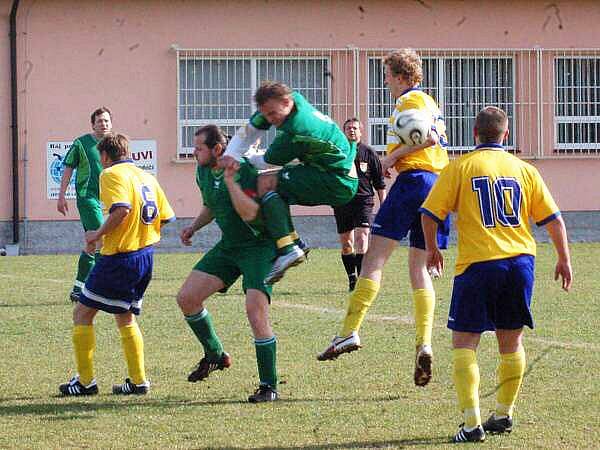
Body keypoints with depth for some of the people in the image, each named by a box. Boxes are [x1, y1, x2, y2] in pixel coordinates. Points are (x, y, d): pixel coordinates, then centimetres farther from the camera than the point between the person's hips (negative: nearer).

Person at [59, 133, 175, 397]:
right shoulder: (146, 177, 12)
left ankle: (86, 381, 5)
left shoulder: (111, 174, -10)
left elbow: (121, 209, -27)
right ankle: (138, 381, 18)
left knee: (82, 314, 5)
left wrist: (98, 234, -15)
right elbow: (166, 217, 12)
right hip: (145, 255, 8)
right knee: (125, 318, 22)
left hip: (119, 258, -8)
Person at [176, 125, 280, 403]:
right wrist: (194, 227, 7)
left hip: (259, 247, -8)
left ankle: (269, 387, -11)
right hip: (228, 246, 8)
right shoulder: (203, 173, 3)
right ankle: (215, 356, 21)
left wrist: (230, 180, -36)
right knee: (186, 298, 0)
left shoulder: (246, 170, -22)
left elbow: (250, 214, -32)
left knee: (255, 310, -21)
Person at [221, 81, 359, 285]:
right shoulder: (296, 99, 0)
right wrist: (231, 155, -6)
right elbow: (249, 131, 6)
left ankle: (287, 250, -27)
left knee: (266, 183, -18)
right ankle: (295, 243, 10)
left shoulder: (295, 132, -25)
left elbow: (268, 162, -9)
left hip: (337, 184, -10)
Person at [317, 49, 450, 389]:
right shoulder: (429, 102, 24)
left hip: (413, 180, -9)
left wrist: (394, 156, -9)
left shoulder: (410, 100, -3)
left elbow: (429, 136, -17)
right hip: (437, 182, 9)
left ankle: (350, 331, -16)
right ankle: (425, 344, -4)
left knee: (375, 257, -8)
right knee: (419, 267, 9)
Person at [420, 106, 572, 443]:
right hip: (520, 261, 4)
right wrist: (564, 260, 21)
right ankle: (504, 414, 26)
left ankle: (473, 423, -12)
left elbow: (430, 213, -1)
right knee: (511, 340, 17)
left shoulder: (461, 167, 0)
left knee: (465, 342, 0)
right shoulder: (524, 169, 8)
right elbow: (553, 219, 9)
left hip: (478, 264, -3)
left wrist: (432, 249, 16)